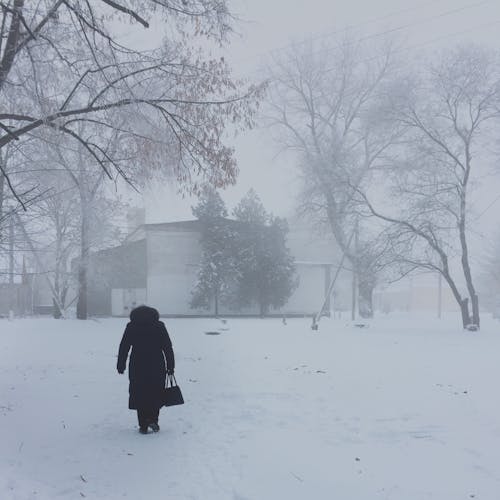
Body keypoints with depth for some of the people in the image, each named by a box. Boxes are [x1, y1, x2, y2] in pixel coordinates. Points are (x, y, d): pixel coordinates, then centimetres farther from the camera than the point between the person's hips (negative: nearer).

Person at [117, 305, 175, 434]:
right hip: (157, 367, 0)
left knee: (140, 395, 8)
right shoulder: (159, 326, 5)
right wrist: (170, 366, 6)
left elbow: (124, 347, 3)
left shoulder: (131, 327, 5)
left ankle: (143, 426, 7)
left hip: (137, 367, 0)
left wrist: (121, 365, 10)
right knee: (156, 394, 14)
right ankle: (153, 420, -1)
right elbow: (168, 348, 3)